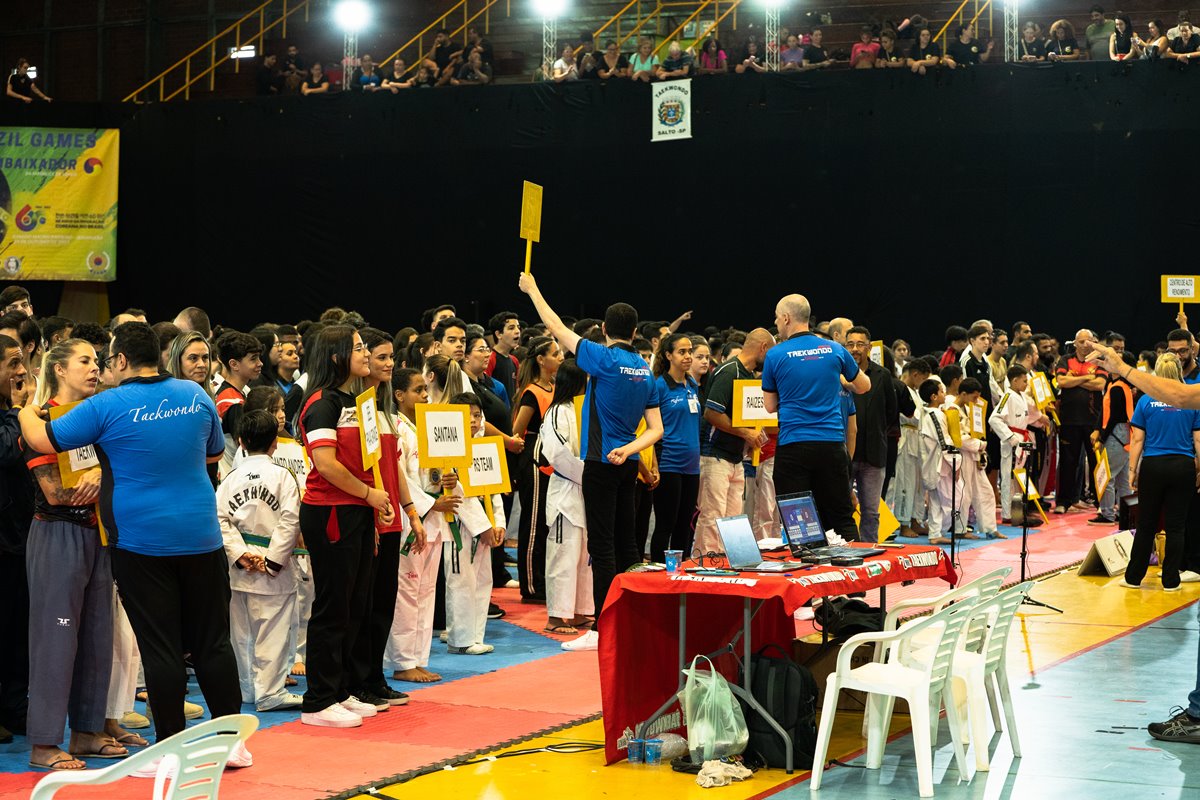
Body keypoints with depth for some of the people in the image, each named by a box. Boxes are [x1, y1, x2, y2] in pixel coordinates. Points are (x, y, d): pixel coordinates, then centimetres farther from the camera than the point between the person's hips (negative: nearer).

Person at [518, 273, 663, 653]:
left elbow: (557, 329, -6)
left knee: (602, 545, -6)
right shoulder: (645, 370, 8)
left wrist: (532, 290, 4)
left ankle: (603, 628, -7)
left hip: (601, 462, -7)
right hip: (627, 464, 7)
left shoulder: (605, 359, -13)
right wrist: (628, 449, -6)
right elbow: (656, 429, 7)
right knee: (625, 542, 13)